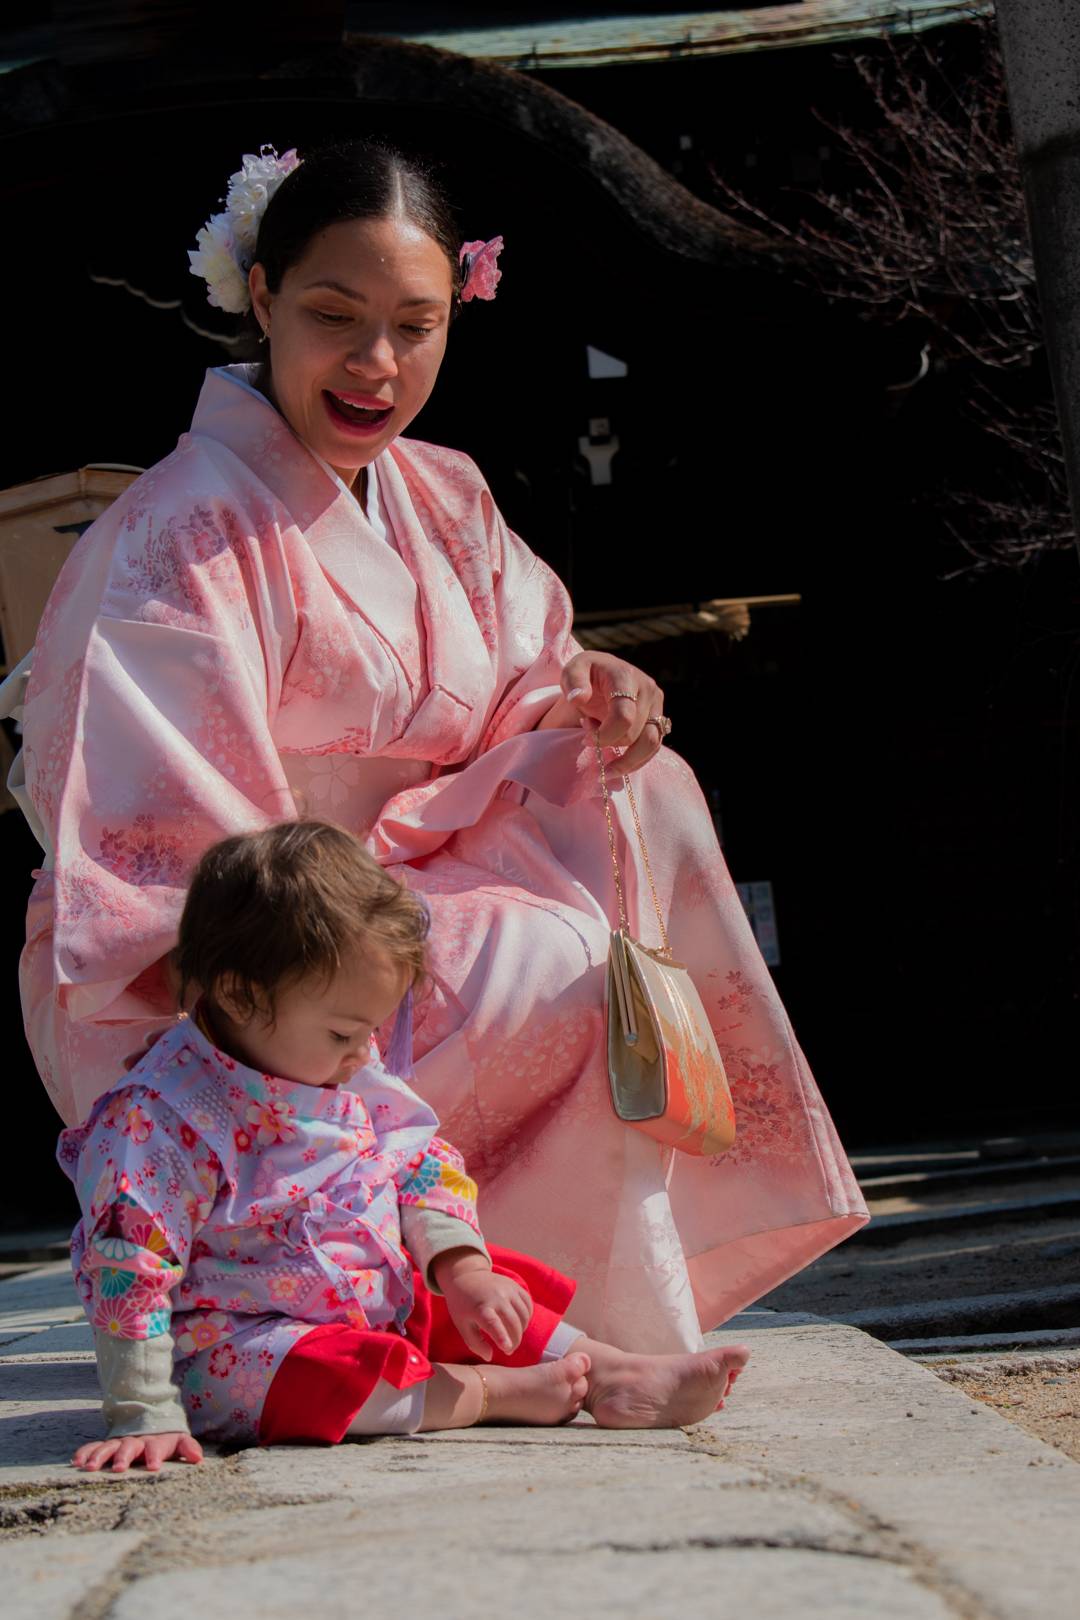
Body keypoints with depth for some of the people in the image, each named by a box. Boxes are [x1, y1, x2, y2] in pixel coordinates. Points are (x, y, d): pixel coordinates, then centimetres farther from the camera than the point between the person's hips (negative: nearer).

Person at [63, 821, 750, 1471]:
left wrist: (462, 1268, -6)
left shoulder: (350, 1074, 1)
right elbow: (129, 1269, -26)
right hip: (237, 1339, -9)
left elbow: (421, 1159, 10)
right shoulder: (160, 1117, -25)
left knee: (497, 1299, -1)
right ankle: (500, 1393, -24)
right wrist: (145, 1418, -28)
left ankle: (619, 1375, -1)